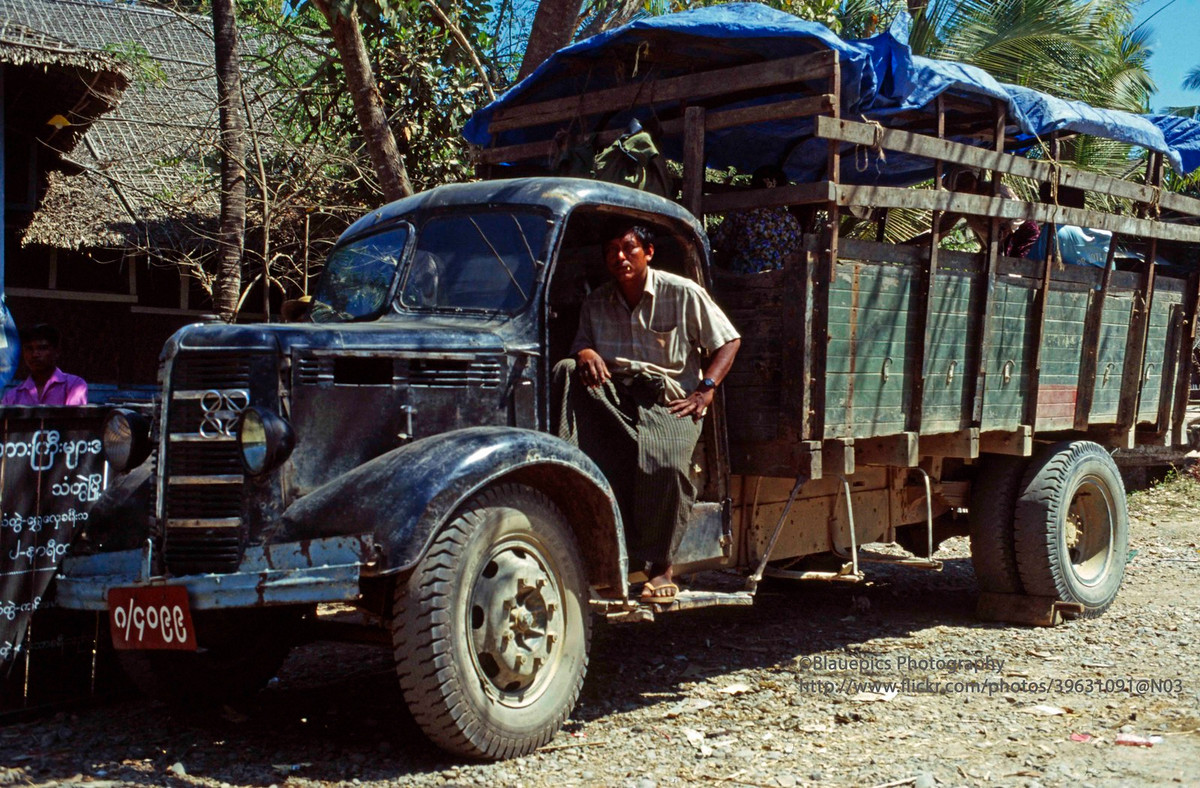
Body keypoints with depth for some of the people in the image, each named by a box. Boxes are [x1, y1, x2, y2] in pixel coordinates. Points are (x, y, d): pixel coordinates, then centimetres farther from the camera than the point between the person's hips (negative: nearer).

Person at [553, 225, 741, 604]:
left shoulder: (683, 293, 3)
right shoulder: (596, 302, 16)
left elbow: (729, 340, 5)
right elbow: (581, 345, 18)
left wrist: (705, 390, -8)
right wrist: (585, 354, -9)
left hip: (668, 397, -4)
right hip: (611, 391, 4)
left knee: (666, 462, -34)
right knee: (566, 371, -26)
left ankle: (660, 567, -18)